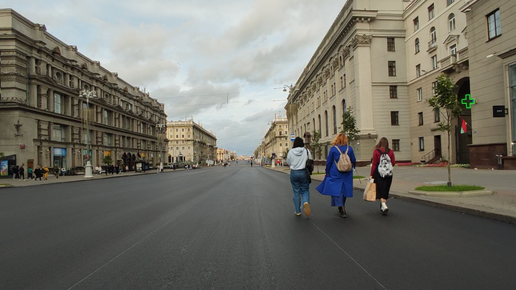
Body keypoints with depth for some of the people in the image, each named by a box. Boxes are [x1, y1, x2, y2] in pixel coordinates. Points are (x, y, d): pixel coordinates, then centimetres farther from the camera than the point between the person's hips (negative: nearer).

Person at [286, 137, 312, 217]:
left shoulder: (291, 152, -6)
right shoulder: (307, 151, -6)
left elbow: (288, 162, 5)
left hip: (294, 173, 0)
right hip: (304, 172, 0)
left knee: (296, 192, 9)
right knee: (305, 190, 13)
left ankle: (297, 211, 14)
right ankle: (306, 202, -18)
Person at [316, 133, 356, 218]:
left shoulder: (333, 149, -6)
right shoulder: (349, 148, 2)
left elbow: (329, 162, -2)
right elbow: (354, 161, 10)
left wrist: (327, 173, 7)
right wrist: (352, 167, 30)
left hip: (335, 174, -4)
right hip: (347, 174, 4)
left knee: (336, 189, -1)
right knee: (344, 189, 14)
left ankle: (341, 208, -14)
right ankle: (342, 206, 27)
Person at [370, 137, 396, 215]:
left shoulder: (376, 151, -9)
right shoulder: (391, 152, 0)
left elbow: (374, 164, -9)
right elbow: (393, 163, 2)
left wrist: (372, 175, -4)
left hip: (378, 173, -3)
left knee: (380, 189, 1)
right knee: (386, 190, 13)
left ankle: (384, 204, -18)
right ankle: (383, 206, 22)